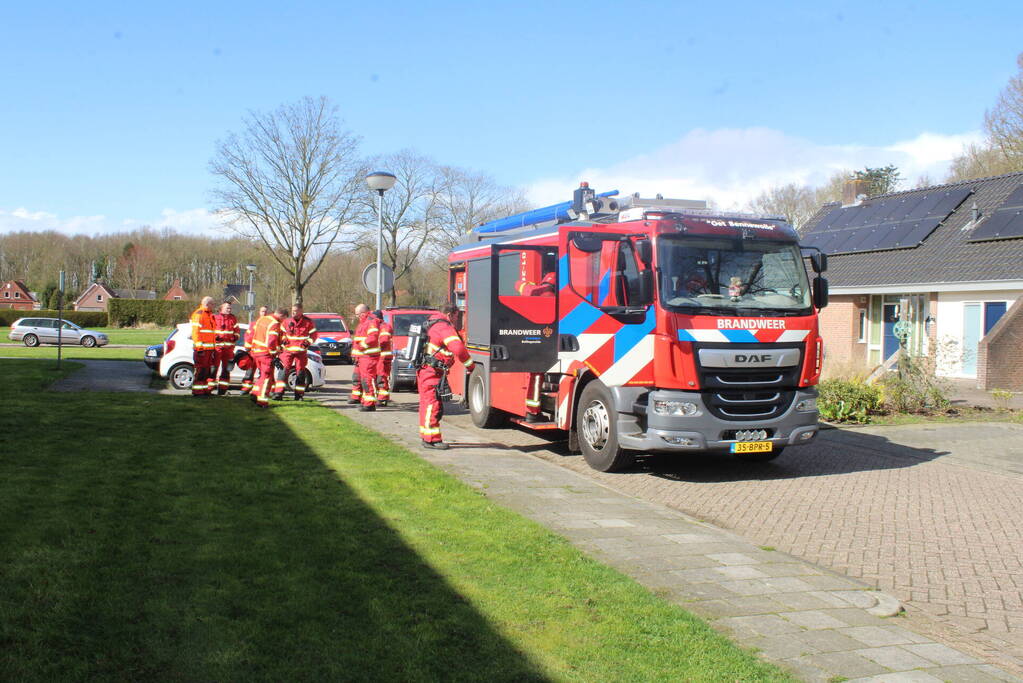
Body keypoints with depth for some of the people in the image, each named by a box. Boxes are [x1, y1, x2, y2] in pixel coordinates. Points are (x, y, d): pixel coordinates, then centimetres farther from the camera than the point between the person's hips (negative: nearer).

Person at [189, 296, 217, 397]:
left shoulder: (210, 315, 20)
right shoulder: (198, 314, -9)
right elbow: (195, 332, -15)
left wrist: (214, 347, 22)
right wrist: (199, 347, -21)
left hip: (210, 348, 9)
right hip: (202, 349, -9)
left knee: (208, 370, 12)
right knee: (200, 370, -6)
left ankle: (206, 389, 18)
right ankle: (197, 391, -2)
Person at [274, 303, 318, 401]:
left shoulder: (308, 322, -2)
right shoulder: (287, 321, 4)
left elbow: (313, 334, 5)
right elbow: (282, 332, 17)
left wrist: (308, 342, -10)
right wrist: (283, 340, -2)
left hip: (301, 351, -1)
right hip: (288, 350, 1)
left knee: (300, 372, 4)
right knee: (283, 369, -10)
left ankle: (299, 394, 14)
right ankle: (279, 392, -11)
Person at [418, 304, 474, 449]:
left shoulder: (433, 324, 17)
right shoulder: (445, 327, -14)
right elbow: (458, 349, -24)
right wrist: (469, 364, -14)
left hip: (424, 370, 10)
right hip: (432, 372, -10)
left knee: (427, 403, 16)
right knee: (433, 404, -9)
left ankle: (426, 436, 25)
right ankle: (431, 439, -8)